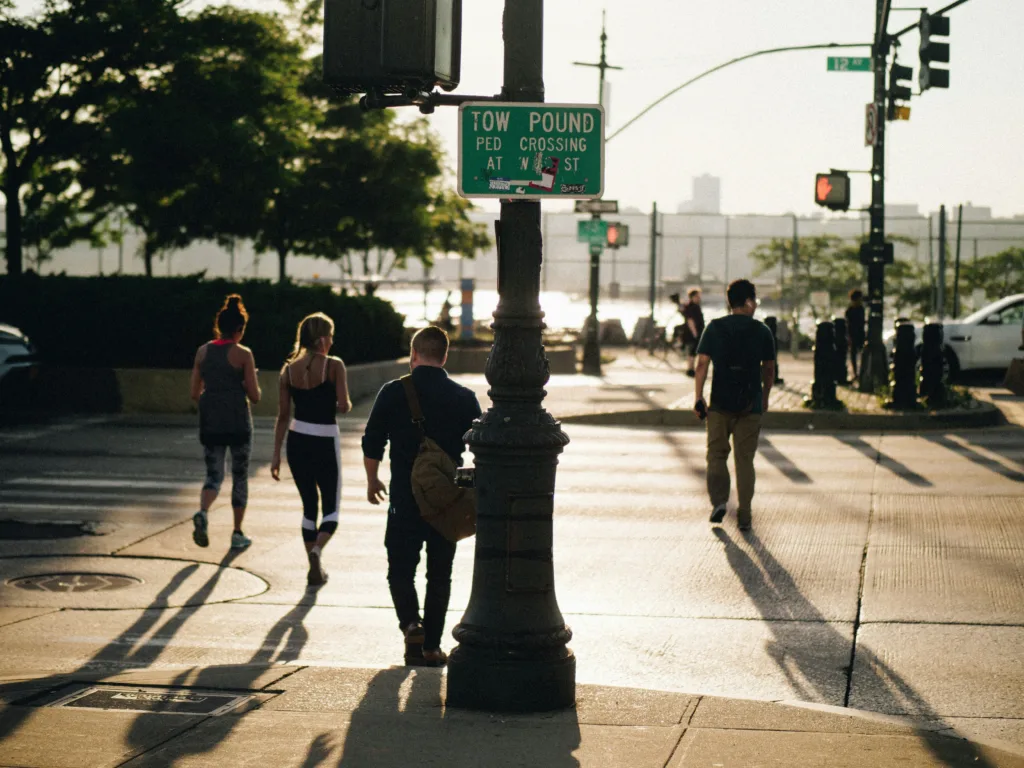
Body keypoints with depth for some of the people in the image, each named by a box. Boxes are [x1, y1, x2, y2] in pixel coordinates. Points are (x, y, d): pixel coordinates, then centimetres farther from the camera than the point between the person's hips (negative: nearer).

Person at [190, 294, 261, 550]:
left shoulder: (203, 351, 4)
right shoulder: (243, 354, -7)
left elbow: (195, 393, 7)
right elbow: (255, 396, -7)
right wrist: (252, 384, 15)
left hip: (210, 423, 3)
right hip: (238, 423, -3)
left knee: (214, 475, 11)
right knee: (240, 476, 11)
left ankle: (203, 512, -20)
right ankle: (238, 534, 15)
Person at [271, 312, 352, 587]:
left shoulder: (289, 369, 3)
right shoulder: (334, 366, -9)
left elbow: (283, 415, 4)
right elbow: (344, 406, -14)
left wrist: (276, 454, 7)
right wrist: (345, 403, 10)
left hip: (297, 441, 4)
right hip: (325, 441, -4)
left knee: (309, 506, 15)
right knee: (331, 508, 6)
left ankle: (316, 569, 17)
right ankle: (317, 550, -22)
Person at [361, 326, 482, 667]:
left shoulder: (393, 392, -5)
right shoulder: (465, 398, -1)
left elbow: (372, 444, -1)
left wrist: (372, 481, 16)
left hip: (405, 498, -1)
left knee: (400, 567, 12)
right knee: (439, 575, 12)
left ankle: (410, 622, -13)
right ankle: (430, 647, 13)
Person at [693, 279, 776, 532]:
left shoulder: (714, 328, 0)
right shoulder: (762, 331, 1)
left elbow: (702, 363, -6)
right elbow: (769, 369, 7)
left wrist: (698, 397, -1)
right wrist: (765, 397, 21)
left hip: (720, 404, 0)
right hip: (751, 405, 0)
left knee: (717, 454, 11)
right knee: (745, 459, 6)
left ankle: (719, 500, -10)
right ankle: (744, 515, 5)